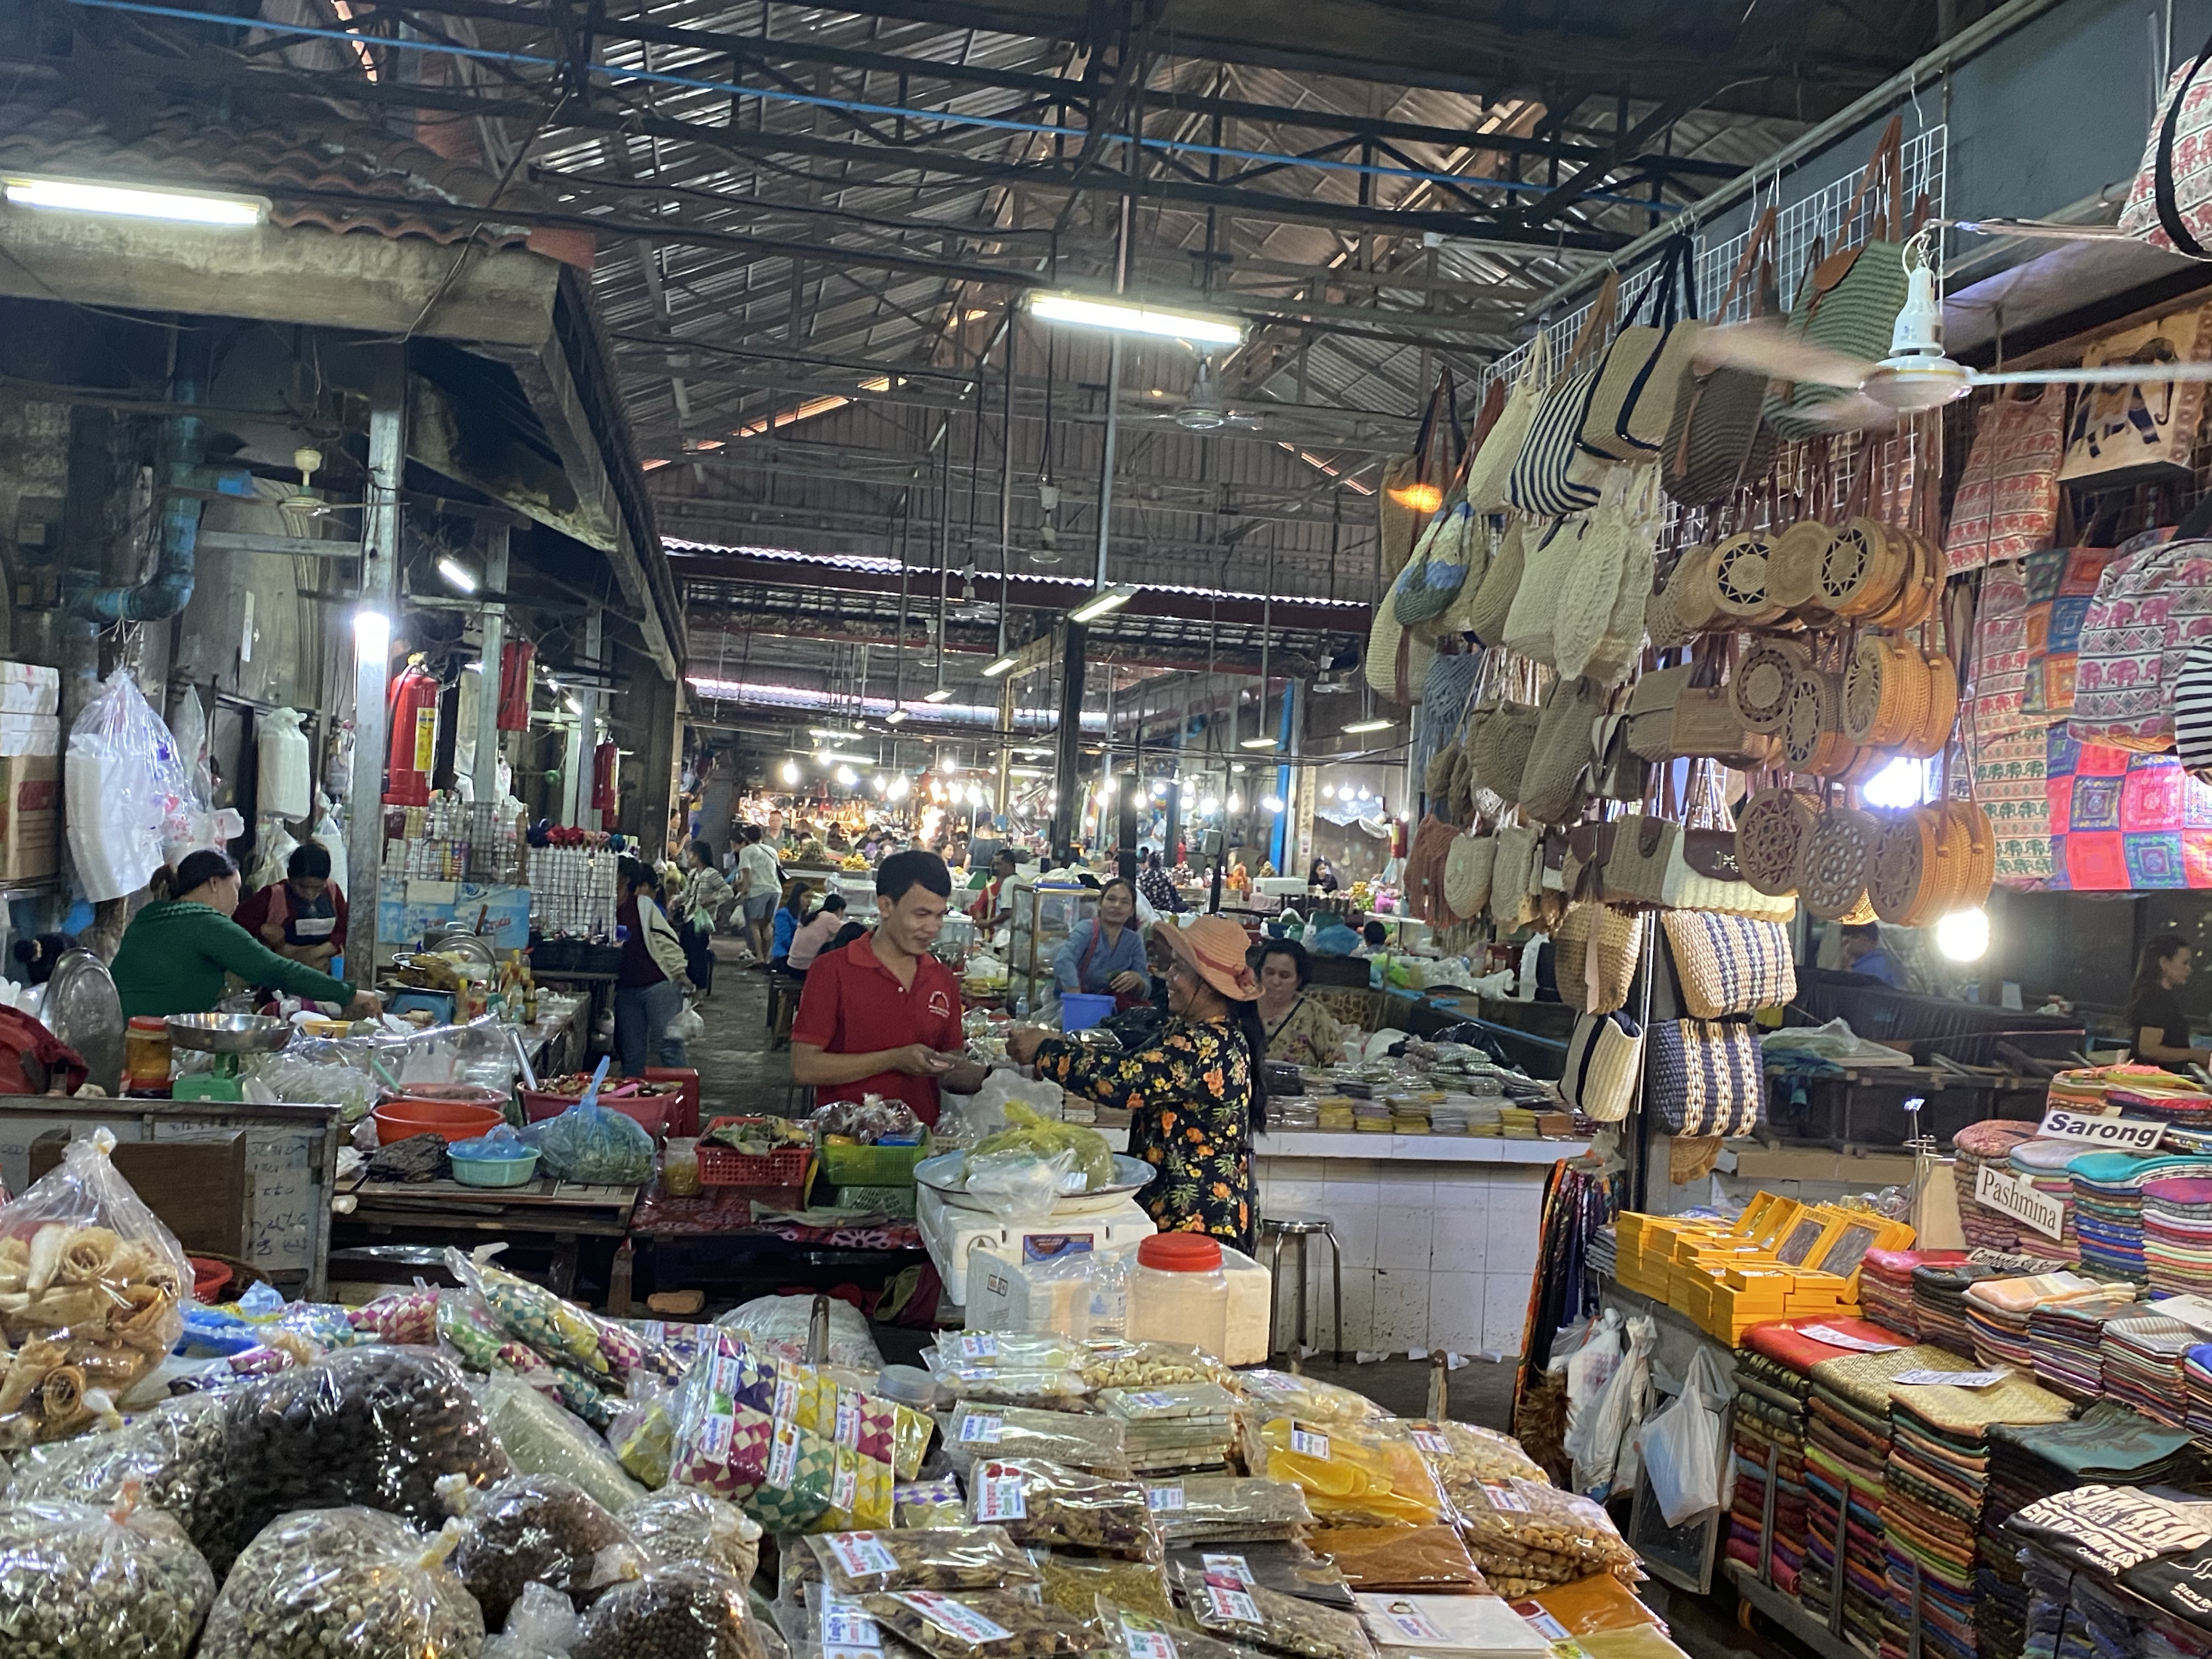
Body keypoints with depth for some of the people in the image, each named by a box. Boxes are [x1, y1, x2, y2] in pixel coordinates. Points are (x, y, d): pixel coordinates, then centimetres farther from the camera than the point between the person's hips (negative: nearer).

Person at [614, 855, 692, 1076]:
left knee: (667, 1043, -3)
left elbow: (666, 939, -6)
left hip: (658, 984, -5)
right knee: (630, 1050, 9)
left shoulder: (643, 905, -5)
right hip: (626, 989, 5)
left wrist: (679, 971, -10)